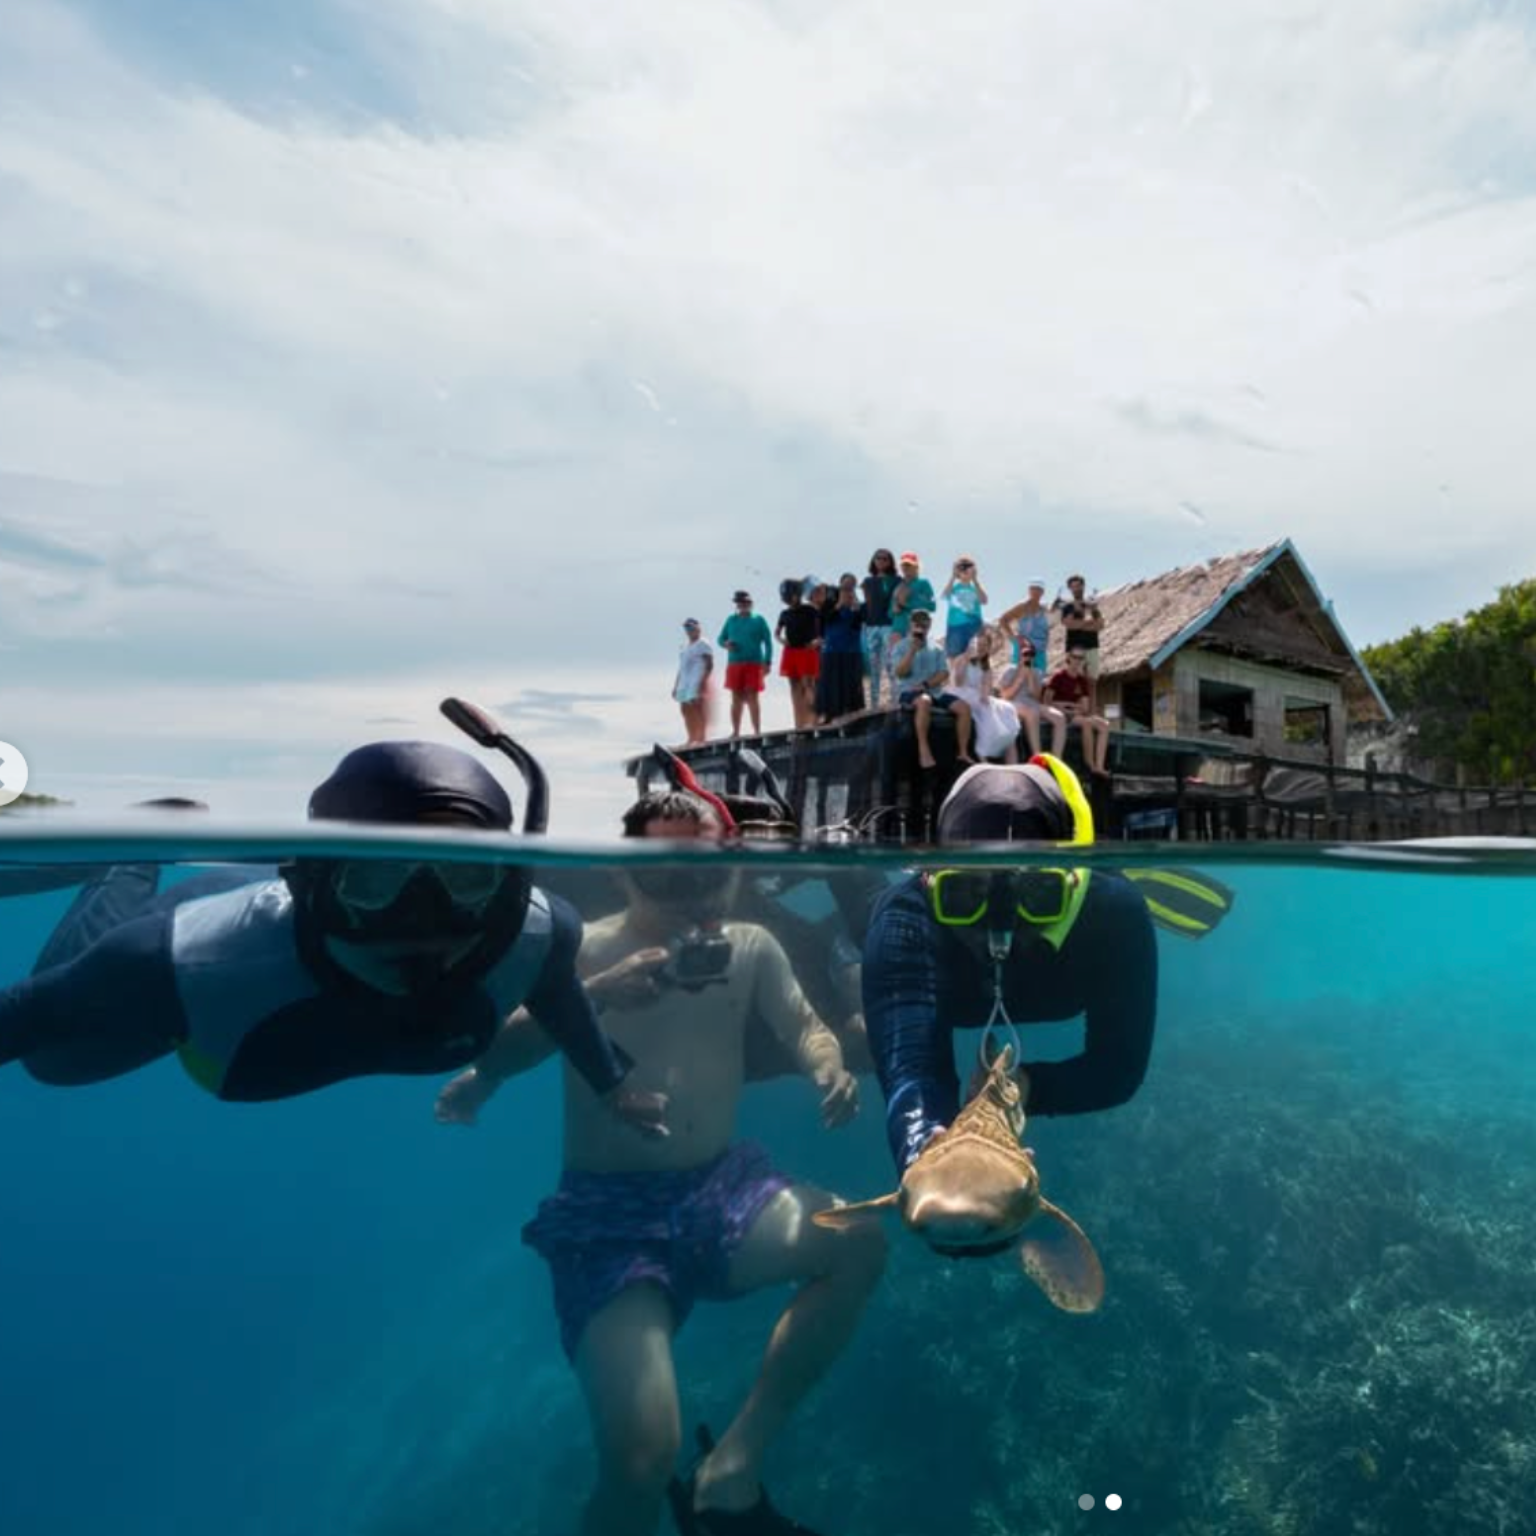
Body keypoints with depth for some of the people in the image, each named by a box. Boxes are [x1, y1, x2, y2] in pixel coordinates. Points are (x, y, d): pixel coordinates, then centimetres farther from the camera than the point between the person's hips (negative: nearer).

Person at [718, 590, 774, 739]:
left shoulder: (758, 620, 4)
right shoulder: (731, 620, 12)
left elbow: (768, 642, 2)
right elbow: (720, 638, 16)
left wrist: (767, 662, -7)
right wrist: (726, 644, -7)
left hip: (753, 664, -3)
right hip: (734, 664, 3)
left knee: (752, 697, -6)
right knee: (736, 698, 5)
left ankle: (757, 731, -3)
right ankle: (735, 732, 9)